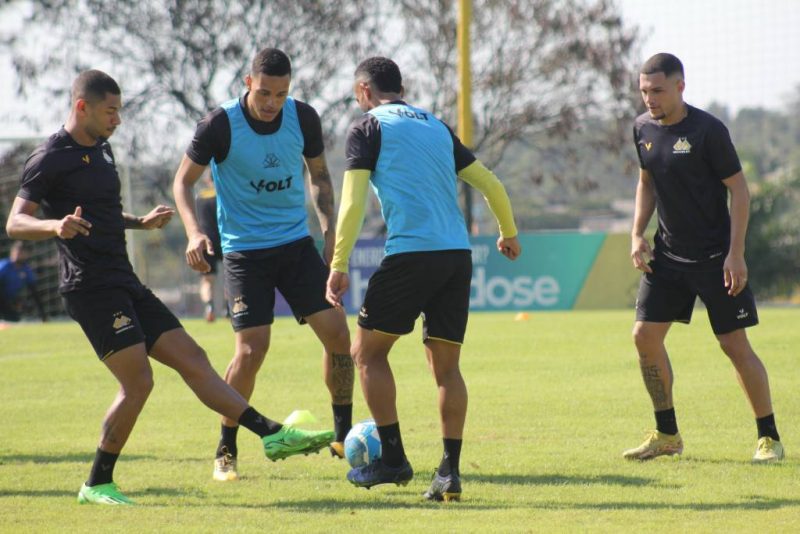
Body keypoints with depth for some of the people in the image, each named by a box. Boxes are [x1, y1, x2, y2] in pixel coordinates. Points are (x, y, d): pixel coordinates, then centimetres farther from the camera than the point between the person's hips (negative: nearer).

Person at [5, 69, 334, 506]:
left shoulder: (101, 149, 19)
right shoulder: (51, 158, -8)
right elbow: (15, 223, -13)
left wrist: (141, 222, 18)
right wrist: (55, 225, -33)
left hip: (124, 286, 9)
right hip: (89, 288, -9)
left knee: (192, 359, 4)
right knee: (138, 381, -15)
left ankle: (272, 435, 3)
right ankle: (97, 485, -5)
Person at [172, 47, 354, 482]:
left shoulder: (303, 118, -4)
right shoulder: (220, 125, -14)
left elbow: (319, 173, 13)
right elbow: (183, 180, -4)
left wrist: (329, 229, 3)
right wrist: (194, 233, -19)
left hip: (297, 243, 4)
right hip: (245, 250, -4)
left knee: (336, 332, -5)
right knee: (251, 349, -13)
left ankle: (343, 437, 11)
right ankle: (226, 451, 4)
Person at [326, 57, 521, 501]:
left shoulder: (368, 128, 5)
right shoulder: (437, 126, 21)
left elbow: (353, 201, -6)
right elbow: (492, 184, 22)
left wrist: (339, 266, -6)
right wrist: (509, 234, 37)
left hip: (410, 252, -6)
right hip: (458, 255, 6)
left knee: (368, 352, 9)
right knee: (446, 366, 10)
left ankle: (392, 457, 6)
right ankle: (450, 472, 1)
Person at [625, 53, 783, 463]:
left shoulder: (707, 130, -15)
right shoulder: (643, 128, 4)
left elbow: (739, 190, -12)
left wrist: (735, 253, -17)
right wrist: (638, 234, 6)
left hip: (715, 256, -6)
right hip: (667, 255, 6)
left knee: (735, 345, -5)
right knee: (645, 336, -1)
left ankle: (768, 437, 7)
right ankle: (667, 436, 13)